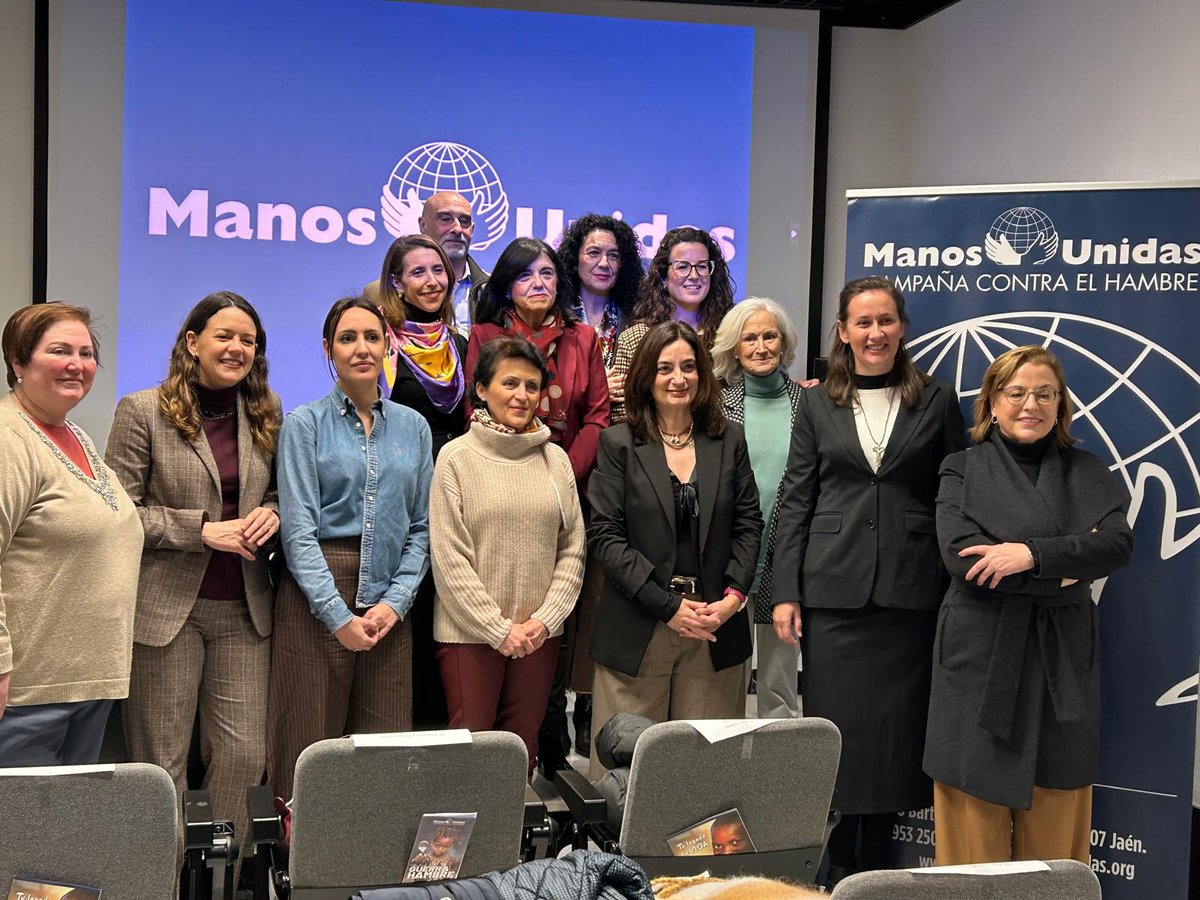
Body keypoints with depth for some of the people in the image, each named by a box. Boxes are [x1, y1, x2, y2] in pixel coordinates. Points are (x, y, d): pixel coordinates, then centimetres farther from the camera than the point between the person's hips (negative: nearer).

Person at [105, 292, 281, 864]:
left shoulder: (266, 416, 10)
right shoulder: (143, 412, -3)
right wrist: (201, 529, -15)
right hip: (167, 608, -3)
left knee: (243, 757, 3)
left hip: (243, 609, 4)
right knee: (161, 763, 5)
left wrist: (271, 513, -4)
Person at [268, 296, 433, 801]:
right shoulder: (305, 423, 1)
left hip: (389, 601, 3)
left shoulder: (413, 427, 12)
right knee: (311, 747, -1)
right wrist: (338, 616, -13)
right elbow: (298, 527, -6)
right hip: (316, 596, -3)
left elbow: (422, 525, 10)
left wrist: (395, 602, -4)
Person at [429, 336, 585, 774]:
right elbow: (449, 558, -8)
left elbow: (572, 548, 7)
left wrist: (545, 620, -4)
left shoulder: (555, 458, 7)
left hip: (539, 635, 4)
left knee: (523, 749, 10)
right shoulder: (457, 457, -4)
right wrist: (499, 630, -10)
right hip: (469, 632, -3)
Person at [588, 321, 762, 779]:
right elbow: (605, 535, -6)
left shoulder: (729, 440, 10)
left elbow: (748, 524, 10)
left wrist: (733, 597, -6)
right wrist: (668, 606, -12)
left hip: (716, 628, 2)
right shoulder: (618, 444, 1)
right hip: (638, 633, -2)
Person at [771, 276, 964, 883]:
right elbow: (794, 501, 6)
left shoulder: (937, 401, 7)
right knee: (837, 729, 3)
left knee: (894, 731, 4)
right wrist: (784, 593, -2)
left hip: (911, 592, 0)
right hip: (832, 589, 0)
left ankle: (873, 868, 18)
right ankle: (838, 868, 16)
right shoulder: (818, 405, 9)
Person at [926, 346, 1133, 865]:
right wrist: (1063, 569, -8)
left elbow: (1118, 545, -5)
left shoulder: (1087, 473, 12)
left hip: (1061, 661, 2)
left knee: (1054, 829, 5)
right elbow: (960, 556, -9)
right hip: (981, 656, -2)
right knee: (975, 826, 0)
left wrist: (1031, 554, -17)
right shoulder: (963, 470, 6)